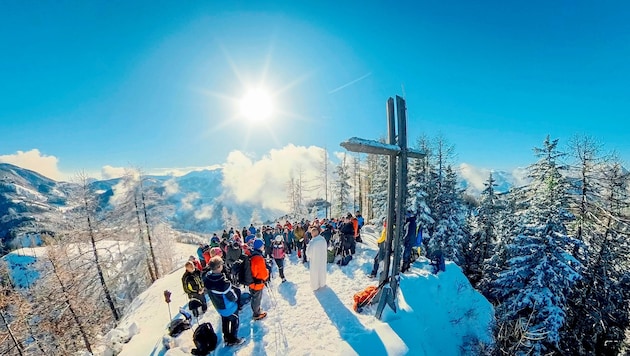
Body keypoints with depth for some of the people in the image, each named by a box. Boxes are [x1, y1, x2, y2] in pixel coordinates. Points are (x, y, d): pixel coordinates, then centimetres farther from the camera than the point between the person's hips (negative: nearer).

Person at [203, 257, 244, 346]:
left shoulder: (206, 278, -21)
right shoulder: (224, 283, -43)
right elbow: (233, 297, -29)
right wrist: (237, 292, -8)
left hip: (218, 306, 6)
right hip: (229, 307, -6)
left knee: (224, 320, 29)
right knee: (234, 322, 21)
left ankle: (226, 338, 49)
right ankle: (233, 340, 41)